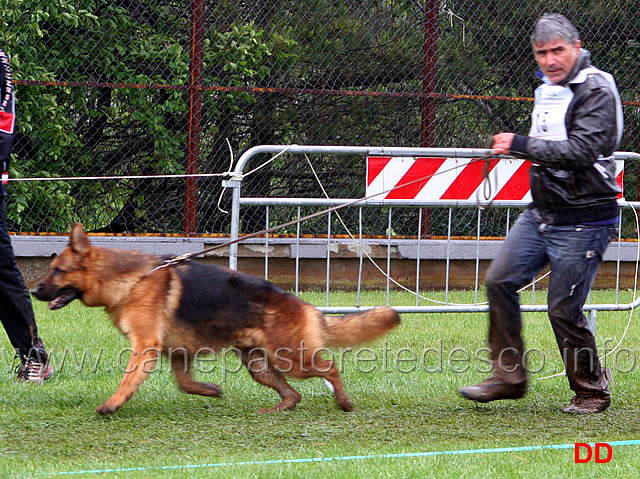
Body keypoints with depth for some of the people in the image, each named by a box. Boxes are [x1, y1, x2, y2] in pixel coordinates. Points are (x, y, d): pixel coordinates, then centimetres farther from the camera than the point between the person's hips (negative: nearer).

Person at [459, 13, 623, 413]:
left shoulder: (596, 90, -14)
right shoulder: (546, 90, 14)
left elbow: (582, 149, -25)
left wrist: (522, 145, -25)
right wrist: (528, 153, 9)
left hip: (583, 221, -8)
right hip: (540, 212, 8)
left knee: (564, 308, -6)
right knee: (500, 280, 0)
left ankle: (592, 391, 11)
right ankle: (509, 376, 9)